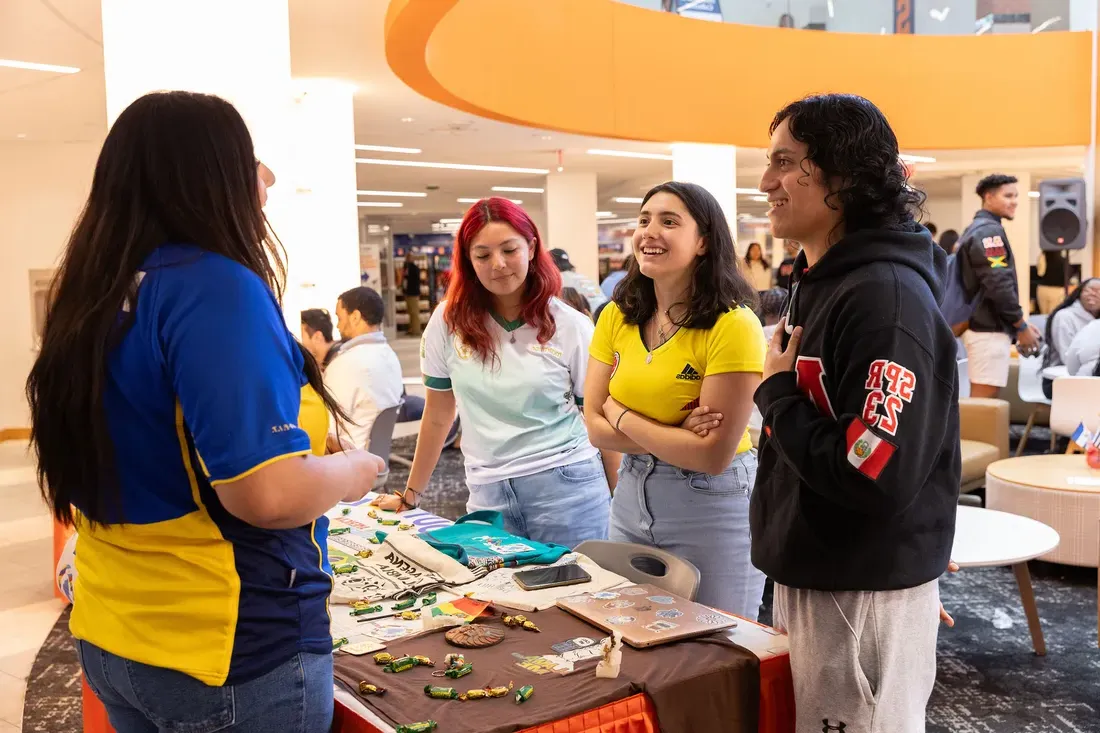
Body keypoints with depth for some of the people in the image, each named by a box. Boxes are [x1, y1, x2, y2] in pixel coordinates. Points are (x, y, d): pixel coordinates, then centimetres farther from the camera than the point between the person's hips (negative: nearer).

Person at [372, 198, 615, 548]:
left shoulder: (571, 327, -3)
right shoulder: (449, 321, 0)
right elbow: (437, 417, 10)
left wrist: (620, 503, 0)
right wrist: (411, 495, 13)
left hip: (566, 487, -1)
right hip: (488, 494, 2)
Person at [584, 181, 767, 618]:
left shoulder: (733, 325, -19)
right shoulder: (617, 317, -1)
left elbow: (713, 457, -21)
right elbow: (596, 429, -2)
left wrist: (621, 416, -12)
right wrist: (675, 436, -17)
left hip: (711, 505, -5)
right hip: (632, 496, 6)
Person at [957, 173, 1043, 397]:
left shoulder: (975, 229, 18)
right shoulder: (990, 231, -13)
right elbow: (999, 285, -21)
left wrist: (1018, 323, 20)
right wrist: (1022, 326, -10)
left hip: (982, 324, 10)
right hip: (989, 329, -10)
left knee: (982, 399, 14)